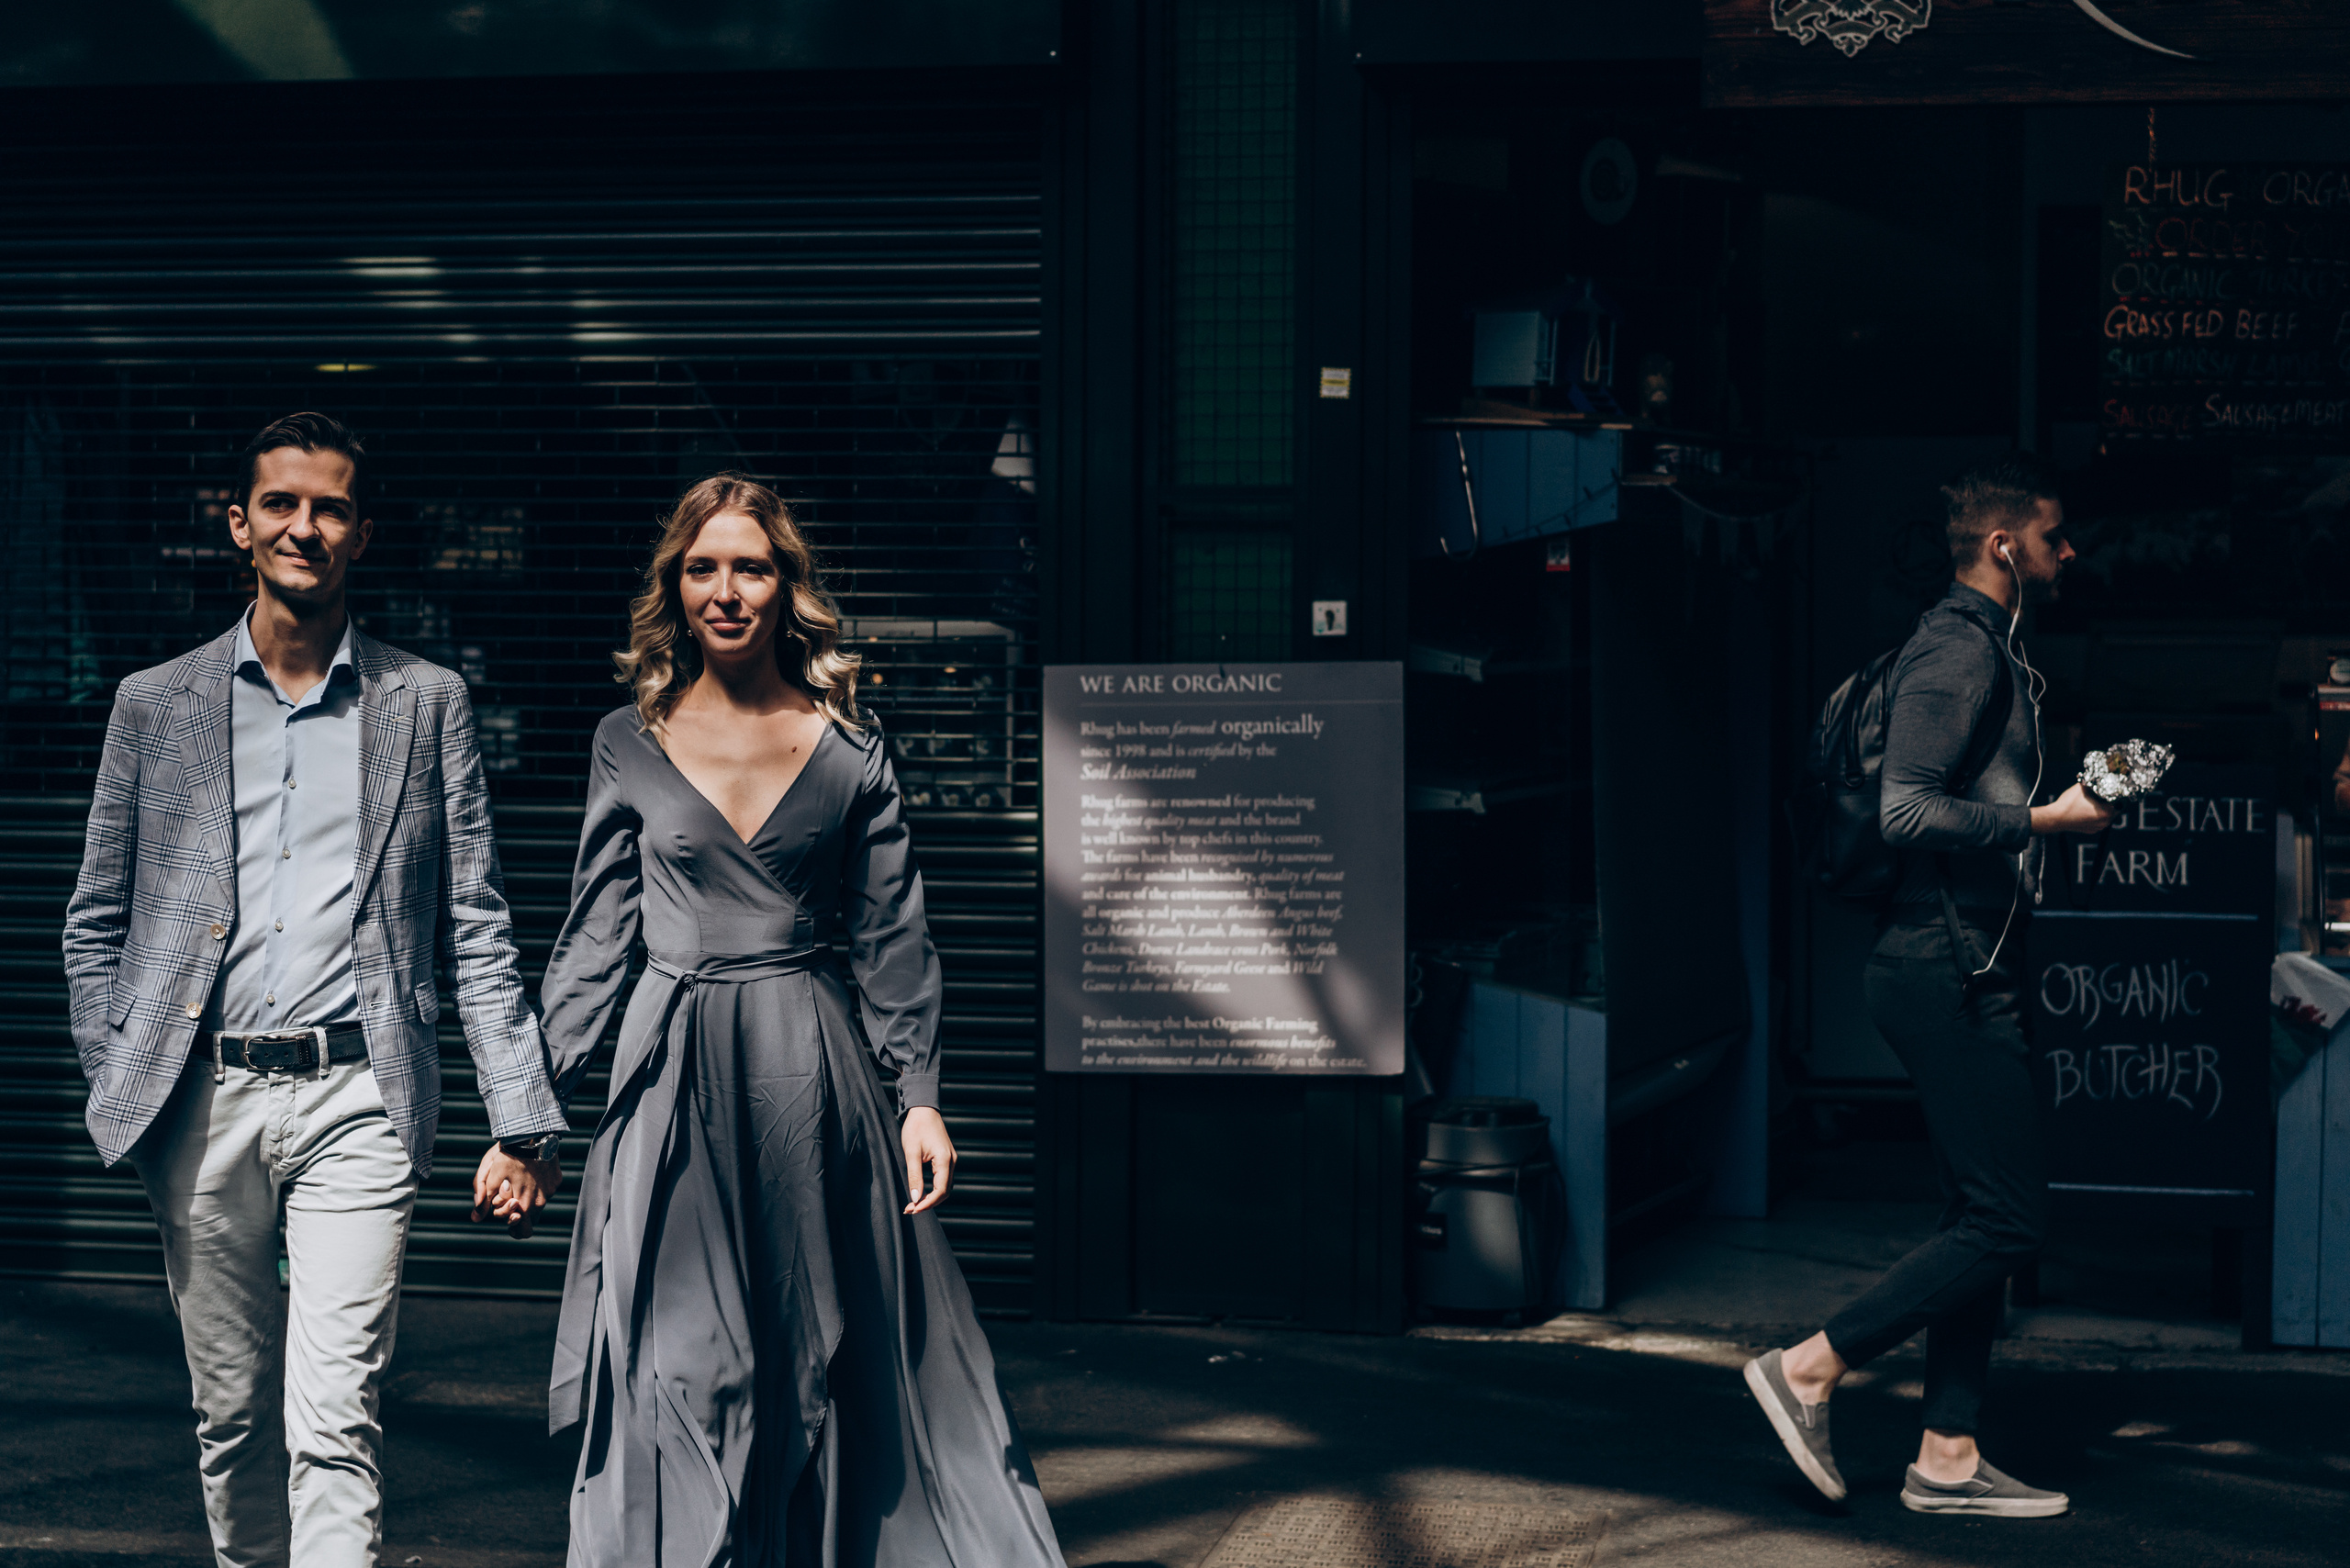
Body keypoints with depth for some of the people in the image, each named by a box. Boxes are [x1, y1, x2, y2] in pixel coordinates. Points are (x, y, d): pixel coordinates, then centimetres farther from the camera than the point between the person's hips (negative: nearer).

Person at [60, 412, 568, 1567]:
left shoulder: (427, 704, 8)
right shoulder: (156, 703, 10)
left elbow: (475, 924, 7)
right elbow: (95, 922, 14)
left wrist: (519, 1119, 2)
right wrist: (114, 1084, 4)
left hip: (355, 1097, -2)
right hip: (203, 1102, 2)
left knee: (333, 1424, -11)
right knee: (232, 1413, 10)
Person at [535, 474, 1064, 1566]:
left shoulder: (848, 745, 4)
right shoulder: (631, 744, 4)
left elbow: (895, 936, 6)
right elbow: (593, 937, 7)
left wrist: (921, 1097, -1)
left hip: (815, 1072, 0)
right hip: (675, 1078, 0)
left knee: (833, 1372, 5)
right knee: (682, 1374, -1)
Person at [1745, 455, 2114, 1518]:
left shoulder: (1987, 648, 19)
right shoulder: (1957, 648, -14)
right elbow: (1906, 811, -24)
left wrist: (2070, 803, 15)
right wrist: (2044, 819, -19)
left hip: (1966, 972, 11)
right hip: (1947, 973, -11)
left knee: (1984, 1216, 11)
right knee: (2006, 1220, -9)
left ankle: (1947, 1458, 14)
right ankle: (1808, 1369, -3)